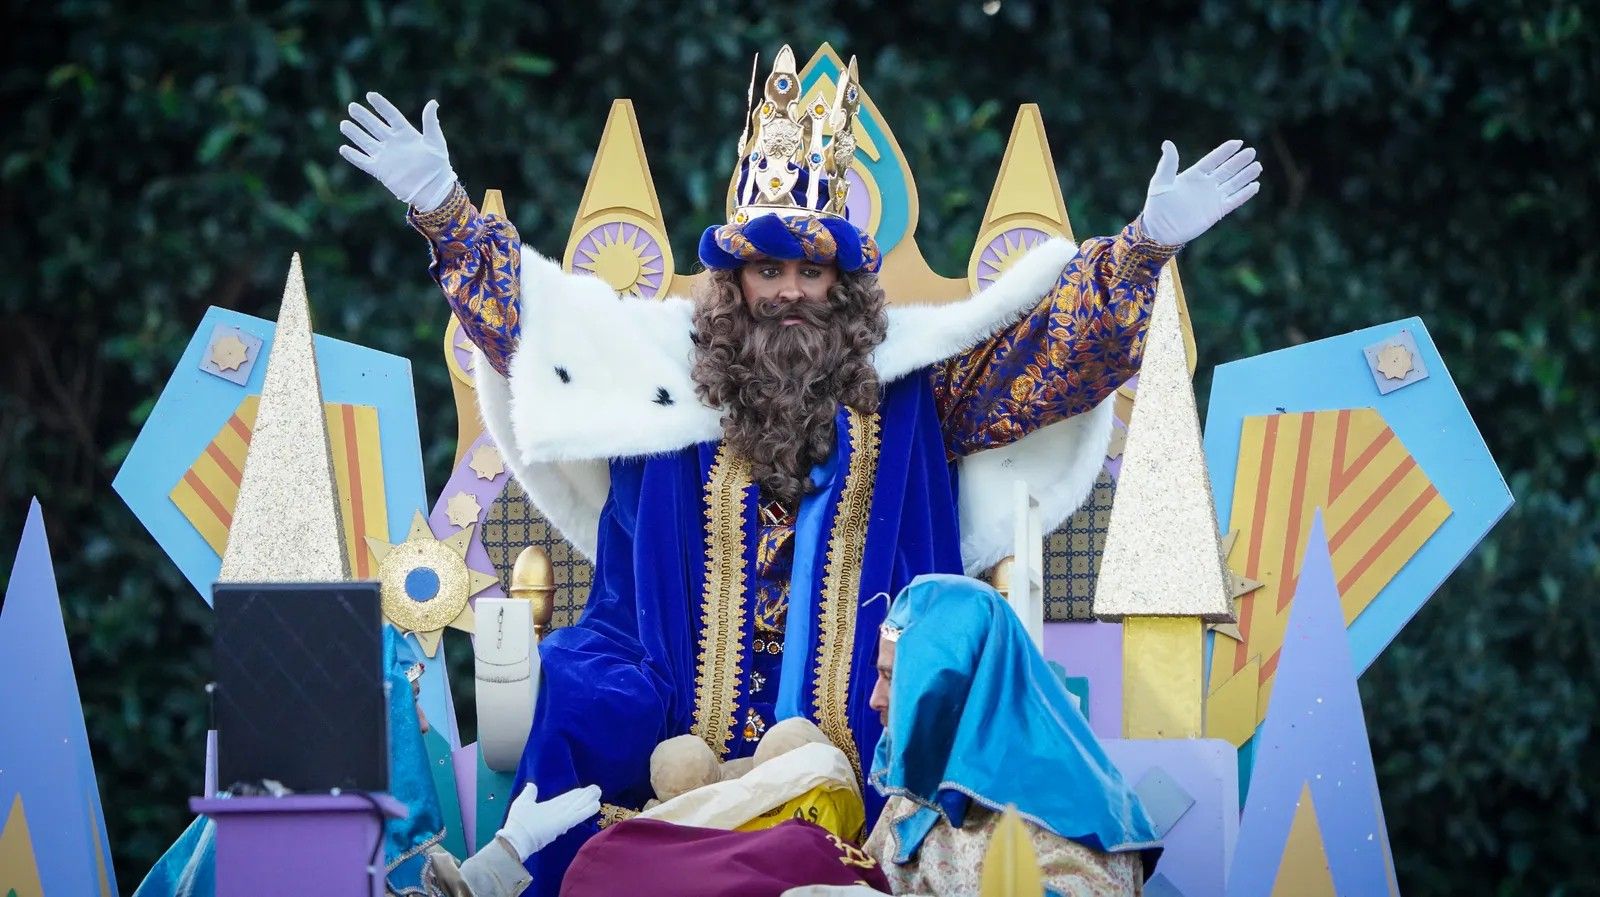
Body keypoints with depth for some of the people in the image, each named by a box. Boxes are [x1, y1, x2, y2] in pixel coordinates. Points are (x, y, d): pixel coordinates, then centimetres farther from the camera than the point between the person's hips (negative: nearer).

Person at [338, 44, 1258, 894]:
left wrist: (1148, 246, -7)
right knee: (575, 690, -22)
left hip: (867, 704, 0)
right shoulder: (672, 352, 5)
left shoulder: (908, 367, 4)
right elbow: (537, 310, 7)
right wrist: (443, 208, -1)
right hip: (682, 695, 0)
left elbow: (1051, 331, 3)